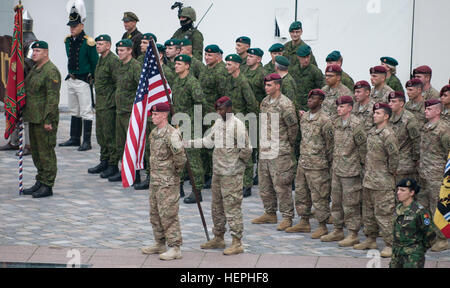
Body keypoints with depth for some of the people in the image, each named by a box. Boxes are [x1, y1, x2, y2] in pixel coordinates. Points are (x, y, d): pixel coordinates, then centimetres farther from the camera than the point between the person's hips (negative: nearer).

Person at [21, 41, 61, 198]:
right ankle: (40, 182, 23)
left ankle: (47, 186, -1)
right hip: (34, 118, 10)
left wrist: (48, 120, -22)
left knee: (46, 151, -5)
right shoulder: (34, 69, 17)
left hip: (45, 120, -10)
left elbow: (53, 98, -19)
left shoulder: (51, 71, -14)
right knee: (36, 151, 14)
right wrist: (26, 114, 19)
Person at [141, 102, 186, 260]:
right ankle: (159, 244, 27)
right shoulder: (154, 132, 11)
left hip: (168, 182, -10)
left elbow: (180, 157, -25)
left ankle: (175, 248, -3)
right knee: (155, 213, 16)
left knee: (168, 215, -8)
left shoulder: (171, 133, -19)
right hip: (155, 180, 10)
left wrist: (176, 172, -11)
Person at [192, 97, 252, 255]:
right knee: (216, 206, 16)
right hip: (217, 172, 9)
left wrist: (236, 163, -5)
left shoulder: (237, 125, -14)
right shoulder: (218, 123, 12)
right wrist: (187, 143, 11)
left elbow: (246, 149, -15)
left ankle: (237, 243, -5)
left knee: (232, 207, -8)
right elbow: (208, 141, 17)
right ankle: (218, 239, 28)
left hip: (231, 174, -9)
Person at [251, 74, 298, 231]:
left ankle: (287, 217, -1)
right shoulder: (265, 102, 13)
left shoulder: (285, 104, -13)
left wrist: (289, 144, -3)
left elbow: (293, 126, -11)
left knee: (281, 185, -7)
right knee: (264, 184, 14)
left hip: (280, 153, -9)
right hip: (264, 151, 9)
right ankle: (270, 213, 27)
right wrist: (263, 143, 17)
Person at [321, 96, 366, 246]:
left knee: (351, 203, -3)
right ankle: (338, 230, 25)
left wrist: (362, 163, -5)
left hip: (350, 171, -8)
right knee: (336, 201, 15)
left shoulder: (356, 125, -14)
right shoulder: (337, 123, 10)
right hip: (336, 169, 8)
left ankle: (353, 235, 3)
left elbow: (363, 146, -10)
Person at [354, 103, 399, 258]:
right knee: (368, 212, 17)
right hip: (368, 179, 9)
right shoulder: (372, 132, 11)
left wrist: (390, 172, -9)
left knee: (383, 213, -6)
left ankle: (389, 244, 1)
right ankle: (370, 240, 28)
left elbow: (394, 156, -19)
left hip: (382, 182, -9)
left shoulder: (387, 134, -16)